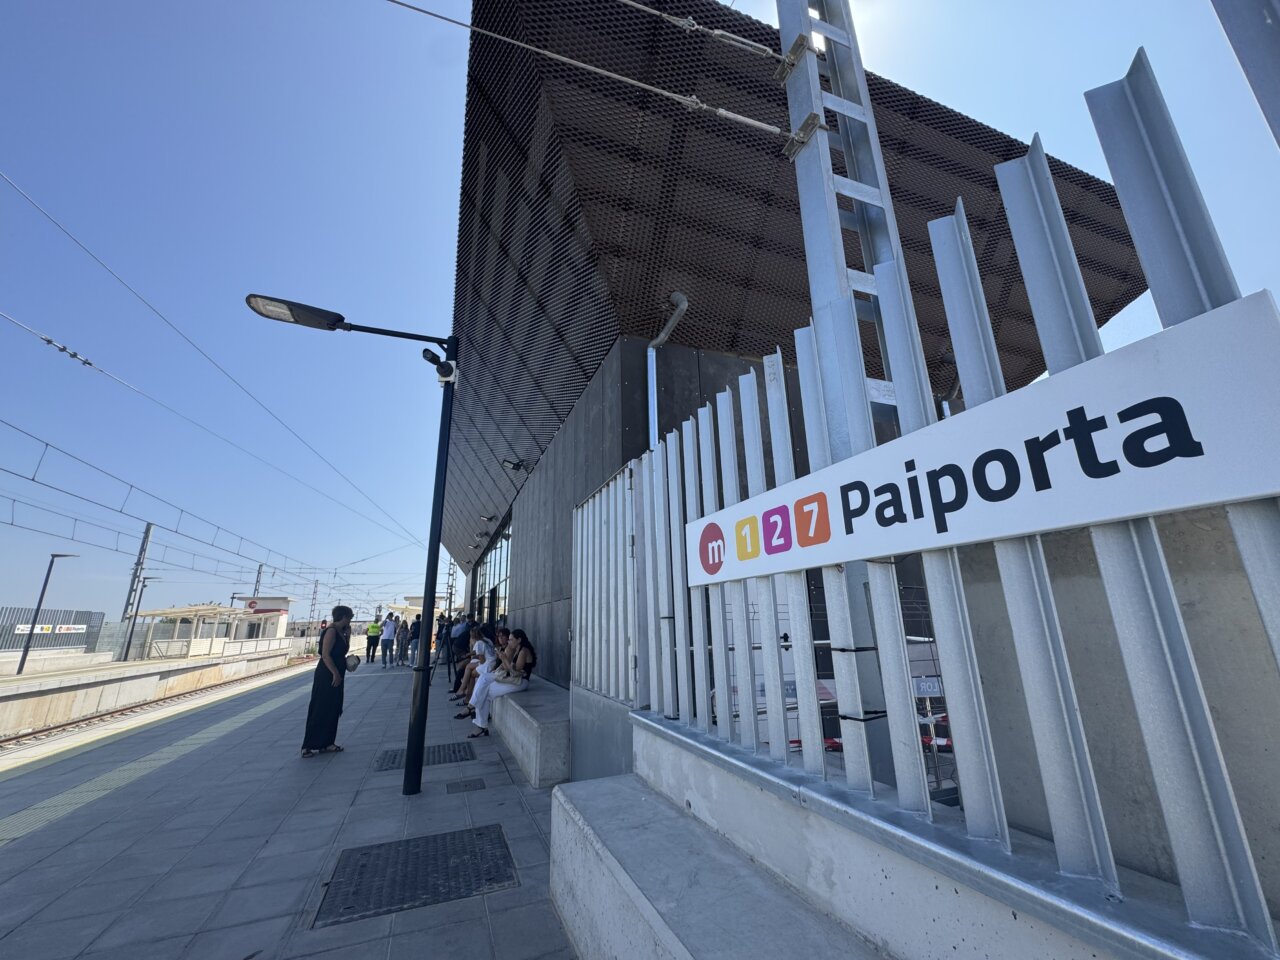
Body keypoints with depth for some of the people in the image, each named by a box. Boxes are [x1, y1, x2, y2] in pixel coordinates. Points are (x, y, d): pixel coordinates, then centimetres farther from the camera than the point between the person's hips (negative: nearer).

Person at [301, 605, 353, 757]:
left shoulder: (340, 632, 11)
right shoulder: (331, 631, -16)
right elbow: (325, 655, -22)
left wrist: (348, 634, 5)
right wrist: (335, 673, -22)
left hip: (335, 676, 9)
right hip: (327, 676, -9)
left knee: (333, 710, 12)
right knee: (320, 710, -4)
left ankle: (326, 743, 19)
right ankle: (309, 746, 3)